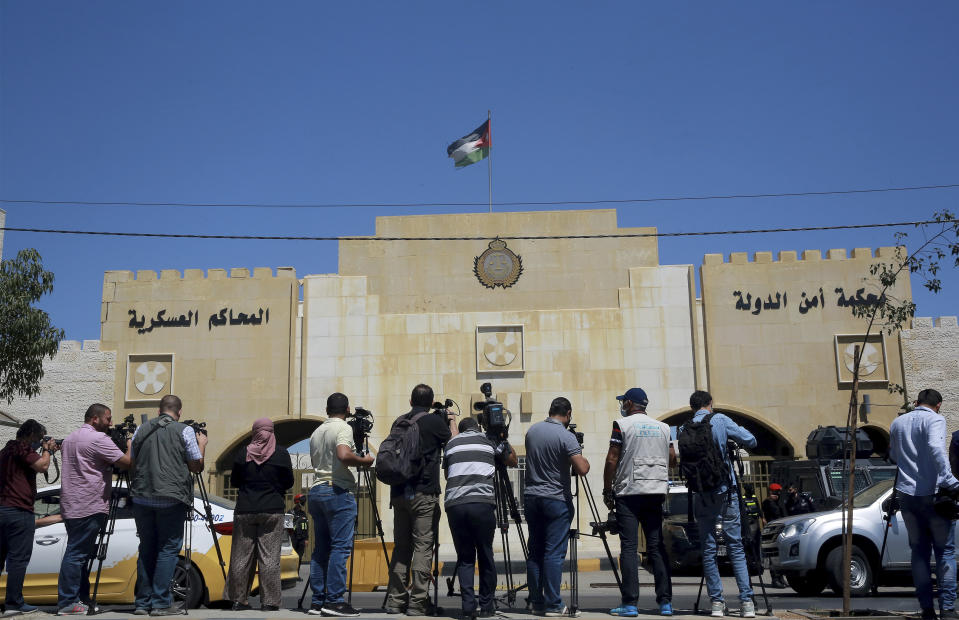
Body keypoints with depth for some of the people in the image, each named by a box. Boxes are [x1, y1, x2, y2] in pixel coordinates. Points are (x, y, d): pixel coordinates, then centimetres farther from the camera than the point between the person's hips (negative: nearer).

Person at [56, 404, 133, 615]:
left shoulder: (69, 439, 18)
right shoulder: (98, 439, -11)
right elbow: (126, 462, -16)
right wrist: (130, 447, 5)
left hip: (70, 506, 10)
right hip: (89, 508, -10)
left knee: (79, 553, 13)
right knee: (76, 554, -8)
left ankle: (82, 599, 16)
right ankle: (67, 603, -7)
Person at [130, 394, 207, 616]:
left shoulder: (141, 430, 11)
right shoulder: (184, 431, -2)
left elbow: (132, 462, 18)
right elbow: (196, 466, 1)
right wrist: (202, 444, 16)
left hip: (142, 498, 4)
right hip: (171, 499, -4)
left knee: (146, 549, 11)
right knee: (168, 549, 0)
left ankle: (143, 602, 13)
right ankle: (161, 602, -4)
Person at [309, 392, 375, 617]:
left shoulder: (316, 432, 16)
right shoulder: (343, 428, -7)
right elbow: (344, 456, -24)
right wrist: (364, 461, -7)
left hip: (316, 490, 8)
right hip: (338, 491, -8)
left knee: (321, 548, 9)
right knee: (341, 546, -7)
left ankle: (318, 601, 10)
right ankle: (334, 600, -11)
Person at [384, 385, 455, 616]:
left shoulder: (399, 422, 11)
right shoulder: (434, 421, -5)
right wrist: (452, 421, 25)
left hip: (399, 492, 5)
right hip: (424, 493, -5)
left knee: (401, 545, 11)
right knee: (423, 546, -3)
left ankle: (395, 599, 13)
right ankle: (417, 602, -4)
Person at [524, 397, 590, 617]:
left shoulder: (532, 431, 7)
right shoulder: (566, 437, -13)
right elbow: (582, 469, -19)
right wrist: (582, 456, 2)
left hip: (531, 497, 6)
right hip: (556, 500, -6)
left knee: (534, 552, 11)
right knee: (554, 553, -4)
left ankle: (536, 602, 15)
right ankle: (553, 605, -3)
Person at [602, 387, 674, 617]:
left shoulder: (622, 424, -2)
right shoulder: (663, 427, 12)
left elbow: (612, 460, -6)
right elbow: (673, 460, 14)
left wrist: (607, 491, 1)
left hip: (628, 492, -4)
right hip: (656, 492, 4)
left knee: (628, 547, -4)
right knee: (657, 547, 8)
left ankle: (630, 604, -6)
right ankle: (665, 602, 7)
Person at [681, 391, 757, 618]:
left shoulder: (684, 430, 4)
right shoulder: (720, 421, -2)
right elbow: (750, 441, -2)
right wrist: (736, 432, 17)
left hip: (701, 495, 1)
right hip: (725, 492, -1)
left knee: (708, 549, 7)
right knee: (735, 547, 3)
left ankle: (717, 602, 6)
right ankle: (746, 601, -2)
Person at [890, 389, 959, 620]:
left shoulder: (897, 423, 13)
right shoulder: (935, 419, -5)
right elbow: (936, 448, -23)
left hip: (906, 494, 5)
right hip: (931, 493, -5)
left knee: (919, 551, 10)